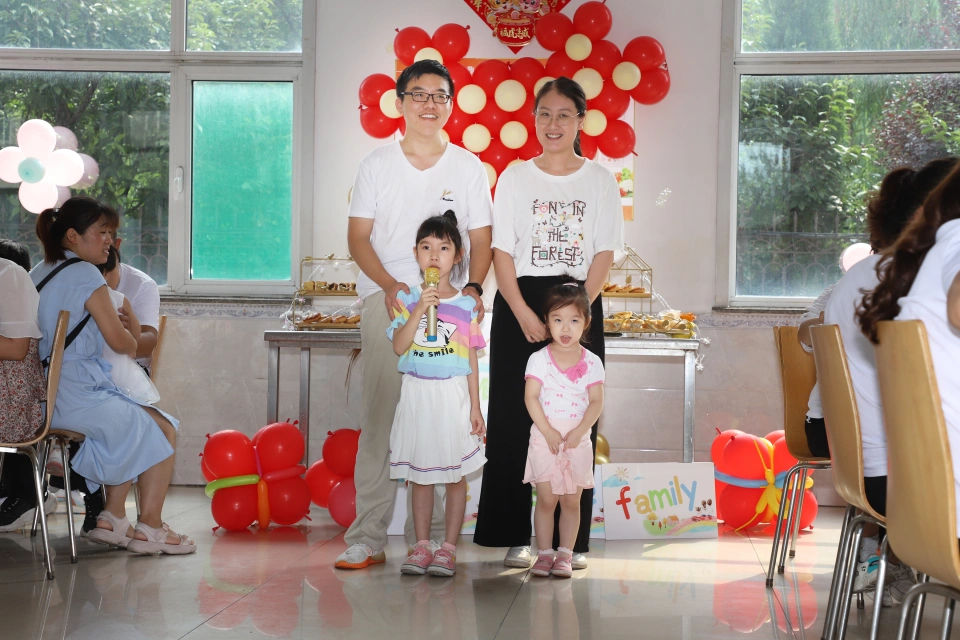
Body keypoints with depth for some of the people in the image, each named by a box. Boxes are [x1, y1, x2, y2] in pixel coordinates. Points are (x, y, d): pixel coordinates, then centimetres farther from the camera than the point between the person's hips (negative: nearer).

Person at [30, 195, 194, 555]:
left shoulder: (37, 273, 15)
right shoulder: (85, 275, -12)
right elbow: (120, 342, -11)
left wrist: (111, 319, 15)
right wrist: (132, 338, 12)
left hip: (42, 396, 9)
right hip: (77, 397, -9)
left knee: (135, 429, 24)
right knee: (162, 431, 5)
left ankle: (112, 519, 20)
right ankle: (148, 528, 10)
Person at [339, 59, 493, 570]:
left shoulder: (468, 167, 11)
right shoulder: (377, 164, 9)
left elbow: (480, 240, 11)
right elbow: (358, 236, 5)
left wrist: (472, 287, -9)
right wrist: (389, 285, -12)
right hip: (385, 298, -1)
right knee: (379, 417, -6)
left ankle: (429, 537, 5)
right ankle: (367, 537, -2)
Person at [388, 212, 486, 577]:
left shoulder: (465, 306, 2)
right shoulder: (408, 300, 3)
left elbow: (471, 359, 3)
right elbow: (399, 346, -9)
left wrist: (475, 407, 0)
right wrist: (420, 310, -18)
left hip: (453, 395, -1)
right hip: (416, 394, 1)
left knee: (455, 473, 2)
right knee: (420, 474, 7)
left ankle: (449, 548, 10)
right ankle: (422, 546, 16)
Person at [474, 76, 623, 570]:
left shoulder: (599, 180, 7)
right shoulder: (515, 177, 6)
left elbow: (604, 255, 2)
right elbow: (501, 253, 1)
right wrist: (525, 314, -11)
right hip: (519, 306, 0)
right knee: (514, 419, -3)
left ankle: (571, 539, 6)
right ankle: (515, 536, 4)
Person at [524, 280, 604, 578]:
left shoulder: (591, 363, 2)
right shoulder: (539, 359, -2)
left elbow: (596, 402, -2)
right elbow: (531, 398, -8)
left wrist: (579, 431, -14)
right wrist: (549, 432, -15)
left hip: (577, 440, 1)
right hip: (544, 439, -1)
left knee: (571, 500, 5)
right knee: (546, 499, 0)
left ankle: (565, 554, 12)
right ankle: (544, 553, 7)